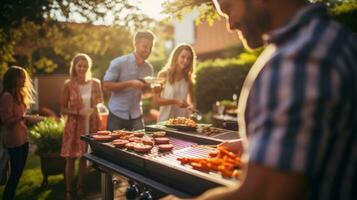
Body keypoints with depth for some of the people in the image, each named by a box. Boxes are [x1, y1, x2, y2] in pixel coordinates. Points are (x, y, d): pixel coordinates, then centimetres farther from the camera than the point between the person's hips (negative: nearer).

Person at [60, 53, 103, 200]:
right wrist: (78, 112, -19)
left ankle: (80, 186, 31)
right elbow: (63, 109, -4)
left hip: (91, 124, 2)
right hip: (74, 124, -2)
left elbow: (100, 103, 13)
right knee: (71, 157, 6)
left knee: (84, 156, 12)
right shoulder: (69, 85, -7)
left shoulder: (95, 83, 1)